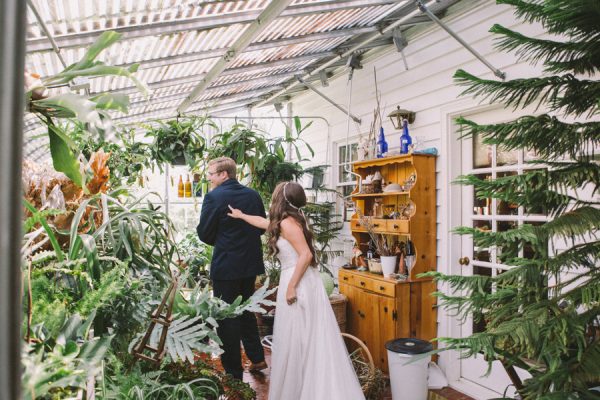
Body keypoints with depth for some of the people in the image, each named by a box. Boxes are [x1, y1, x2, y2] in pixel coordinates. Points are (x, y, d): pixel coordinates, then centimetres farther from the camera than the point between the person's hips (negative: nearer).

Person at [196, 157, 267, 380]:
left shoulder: (214, 197, -15)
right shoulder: (253, 195, 3)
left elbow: (204, 234, -11)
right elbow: (261, 228, 9)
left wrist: (218, 240, 8)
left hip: (225, 266, -6)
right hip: (251, 263, 6)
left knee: (226, 319, 7)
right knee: (246, 311, 24)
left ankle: (233, 373, 17)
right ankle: (257, 358, 34)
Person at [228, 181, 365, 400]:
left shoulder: (287, 222, -13)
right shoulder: (293, 219, 15)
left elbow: (306, 255, -21)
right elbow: (263, 222, 32)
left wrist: (291, 287, -19)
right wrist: (241, 215, 44)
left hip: (298, 282, -9)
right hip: (308, 281, 9)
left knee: (293, 340, 3)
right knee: (313, 338, 13)